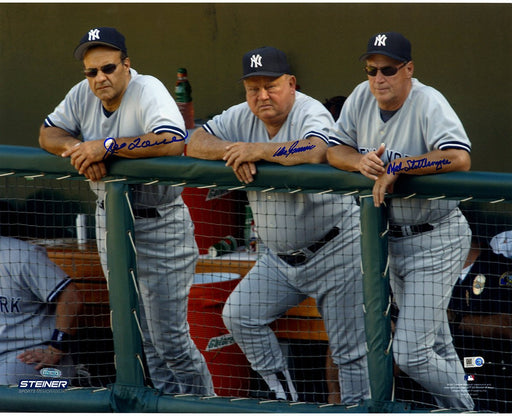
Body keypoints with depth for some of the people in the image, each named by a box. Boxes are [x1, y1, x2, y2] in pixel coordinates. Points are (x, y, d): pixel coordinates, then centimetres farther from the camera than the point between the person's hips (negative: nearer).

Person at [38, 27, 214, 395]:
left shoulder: (148, 91, -19)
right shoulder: (83, 95, 2)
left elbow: (172, 142, -35)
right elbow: (48, 133, 8)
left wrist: (106, 146, -31)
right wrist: (80, 150, -15)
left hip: (159, 227, -7)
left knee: (170, 340, -8)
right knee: (138, 334, 13)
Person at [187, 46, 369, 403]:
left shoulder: (310, 113, -18)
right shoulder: (243, 117, 2)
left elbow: (313, 152, -40)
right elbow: (195, 144, -3)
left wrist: (254, 150, -31)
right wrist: (232, 151, -23)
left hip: (334, 251, -7)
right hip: (279, 257, 7)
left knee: (350, 351, -4)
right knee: (239, 315, -1)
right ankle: (284, 398, 9)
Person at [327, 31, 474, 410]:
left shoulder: (429, 103, -22)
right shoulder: (362, 98, 0)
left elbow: (459, 159, -37)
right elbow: (334, 150, 7)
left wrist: (396, 167, -29)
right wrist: (360, 161, -16)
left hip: (436, 240, -8)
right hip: (394, 238, 8)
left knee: (410, 354, -12)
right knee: (437, 346, 20)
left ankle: (464, 411, 7)